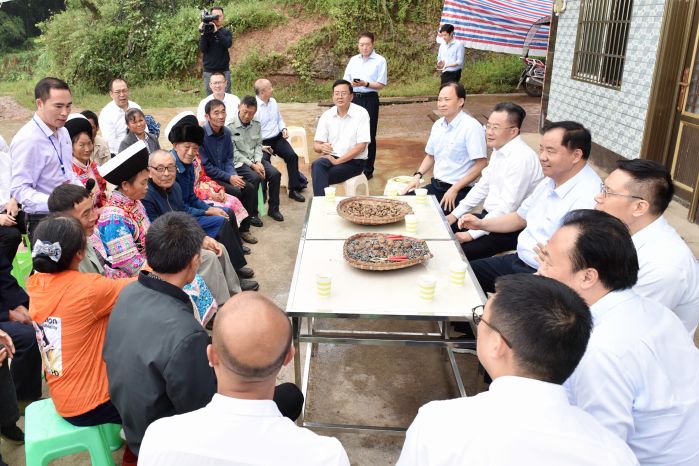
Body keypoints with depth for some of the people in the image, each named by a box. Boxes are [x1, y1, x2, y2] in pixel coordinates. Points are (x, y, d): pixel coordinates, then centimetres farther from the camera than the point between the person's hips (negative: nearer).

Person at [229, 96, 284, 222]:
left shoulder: (256, 124, 5)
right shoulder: (230, 126, -13)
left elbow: (258, 145, 10)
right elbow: (234, 152, -14)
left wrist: (258, 162, -8)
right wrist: (252, 165, -18)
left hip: (255, 159, 6)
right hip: (238, 161, -6)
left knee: (275, 174, -14)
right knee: (255, 177, -30)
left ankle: (273, 209, 1)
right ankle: (252, 213, -13)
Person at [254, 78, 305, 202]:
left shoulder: (273, 101, 10)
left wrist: (283, 129, 2)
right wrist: (260, 147, -22)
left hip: (278, 138, 6)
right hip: (262, 142, -6)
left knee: (292, 156, -15)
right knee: (264, 161, -31)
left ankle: (294, 189, -5)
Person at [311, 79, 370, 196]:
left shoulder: (361, 113, -8)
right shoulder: (326, 115, 4)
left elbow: (361, 146, -14)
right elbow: (316, 145, 2)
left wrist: (338, 161, -19)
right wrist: (322, 147, -24)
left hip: (354, 161, -4)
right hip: (332, 157, 4)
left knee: (319, 175, -26)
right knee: (317, 165, -29)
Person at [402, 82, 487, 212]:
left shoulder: (472, 127, -13)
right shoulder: (438, 125, 9)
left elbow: (481, 164, -16)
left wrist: (454, 190, -18)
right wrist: (418, 175, 4)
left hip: (460, 191, -7)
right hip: (436, 186, 7)